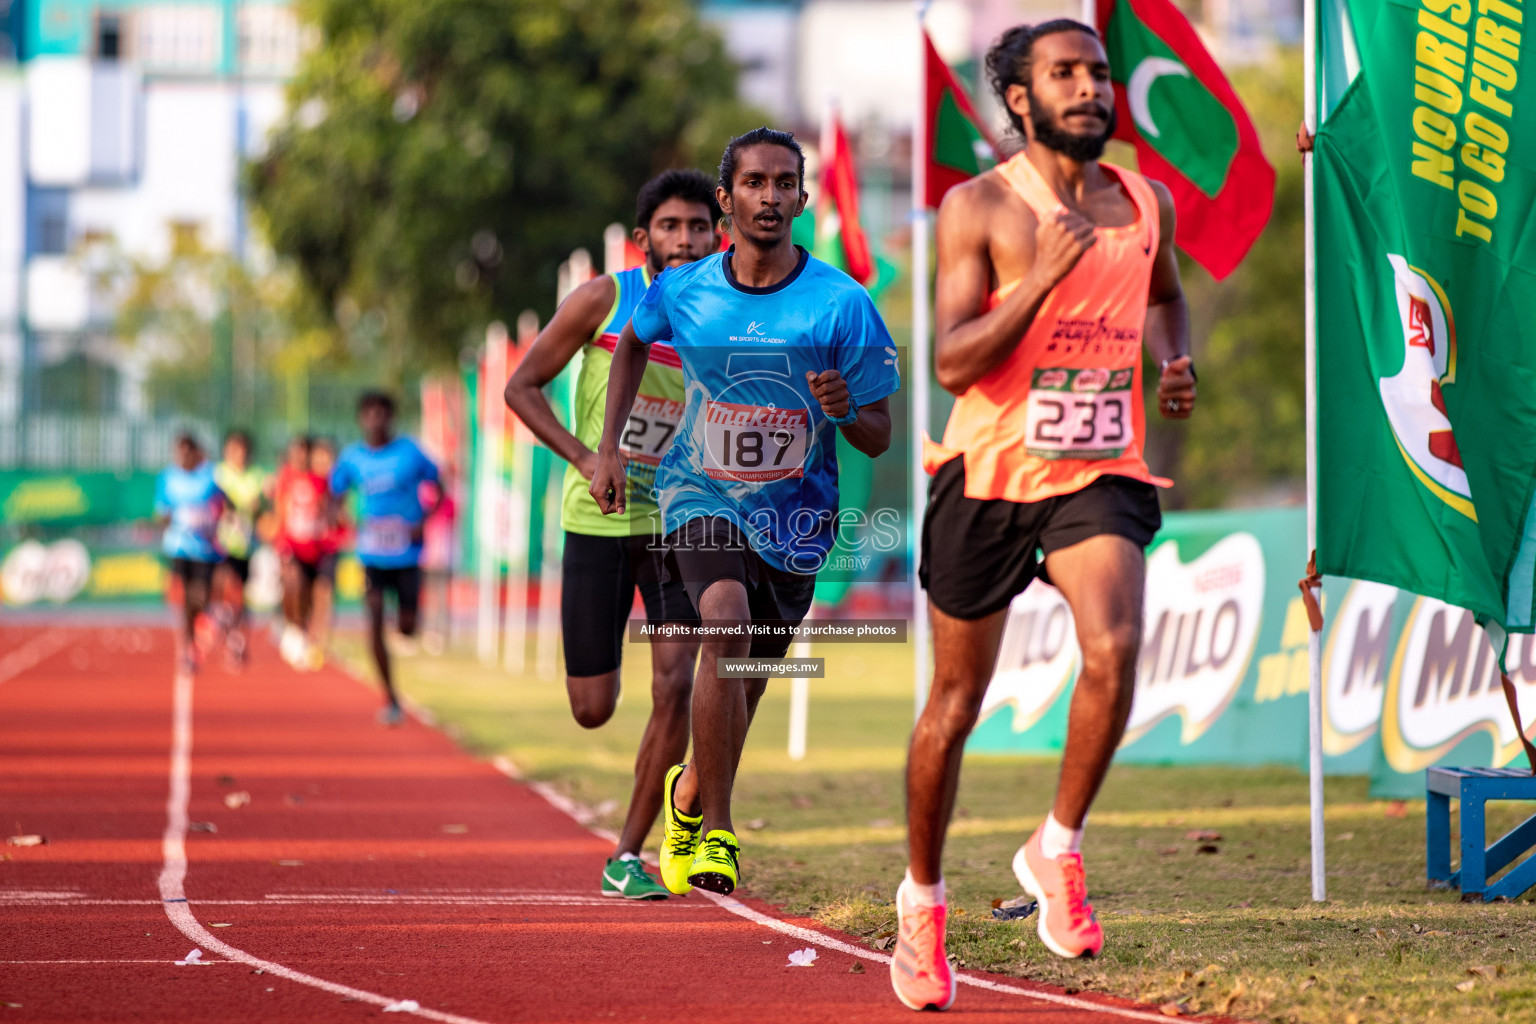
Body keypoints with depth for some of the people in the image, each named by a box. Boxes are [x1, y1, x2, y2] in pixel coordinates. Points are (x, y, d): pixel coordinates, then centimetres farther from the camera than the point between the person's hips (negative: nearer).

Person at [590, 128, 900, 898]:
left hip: (795, 514, 1)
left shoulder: (841, 304, -13)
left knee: (745, 684, 13)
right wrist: (609, 446, 10)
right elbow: (632, 341, 18)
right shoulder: (683, 292, -7)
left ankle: (689, 796, 45)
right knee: (726, 623, -29)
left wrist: (845, 410, -29)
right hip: (702, 493, -1)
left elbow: (878, 440, -7)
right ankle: (716, 834, -23)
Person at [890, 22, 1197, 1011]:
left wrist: (1177, 364, 9)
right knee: (958, 700, 8)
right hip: (991, 473, -2)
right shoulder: (979, 208, -6)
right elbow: (953, 363, -14)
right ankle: (923, 898, 28)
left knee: (1115, 647, -25)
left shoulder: (1147, 203, 8)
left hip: (1101, 471, 2)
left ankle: (1058, 847, -6)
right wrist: (1044, 277, -23)